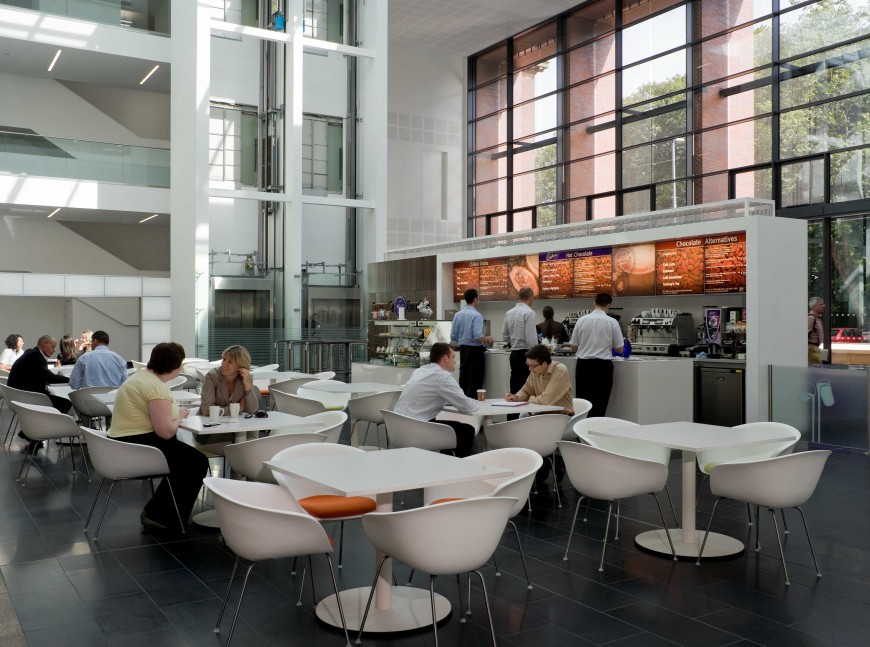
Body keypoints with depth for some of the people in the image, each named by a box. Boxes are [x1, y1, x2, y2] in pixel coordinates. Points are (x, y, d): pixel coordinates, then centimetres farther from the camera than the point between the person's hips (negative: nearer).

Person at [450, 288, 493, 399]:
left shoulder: (458, 315, 6)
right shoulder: (476, 315, -14)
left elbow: (453, 337, 8)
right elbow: (478, 337, -22)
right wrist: (488, 339, -4)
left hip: (462, 349, 7)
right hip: (475, 350, -7)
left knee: (463, 380, 11)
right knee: (475, 381, -2)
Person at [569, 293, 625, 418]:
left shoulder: (581, 320, -2)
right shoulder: (612, 322, -7)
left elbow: (573, 346, 6)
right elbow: (620, 349, 0)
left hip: (583, 365, 2)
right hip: (603, 365, -2)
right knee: (600, 404, 4)